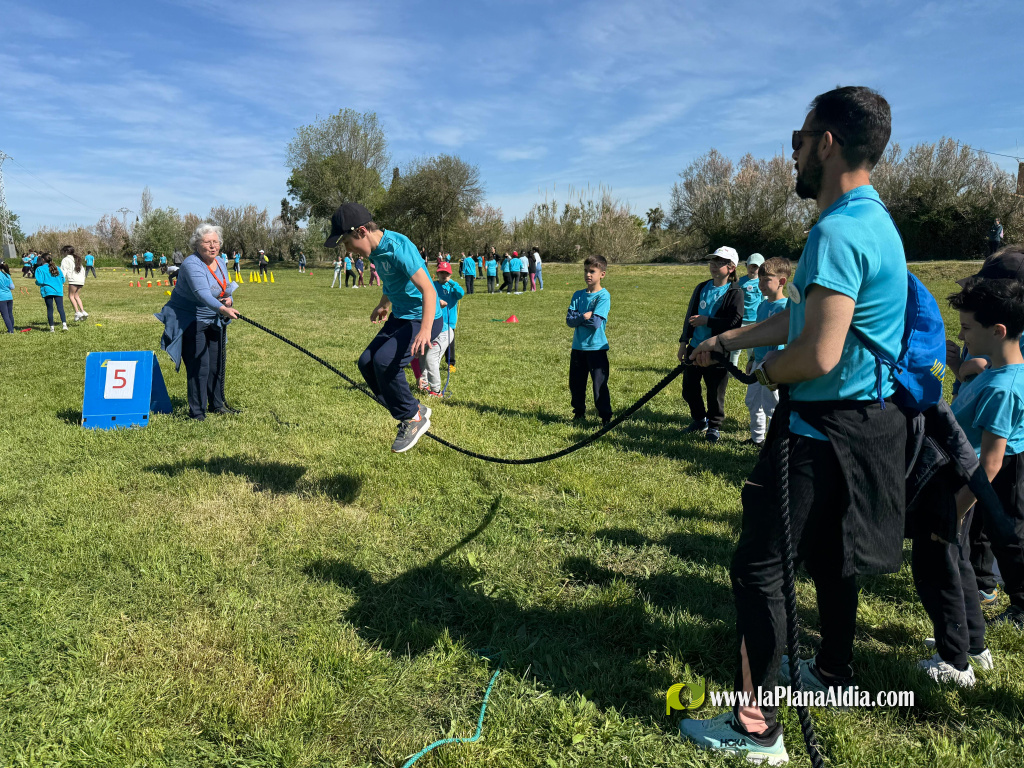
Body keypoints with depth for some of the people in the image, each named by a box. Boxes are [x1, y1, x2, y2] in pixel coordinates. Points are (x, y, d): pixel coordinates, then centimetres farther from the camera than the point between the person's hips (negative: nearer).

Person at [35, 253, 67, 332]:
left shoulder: (40, 269, -1)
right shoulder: (57, 268, 12)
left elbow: (39, 281, -8)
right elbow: (63, 279, 13)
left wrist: (36, 282, 13)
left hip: (47, 291, -2)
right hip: (58, 290, 2)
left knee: (49, 309, 3)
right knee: (60, 307, -5)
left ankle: (51, 327, 4)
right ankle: (64, 323, -23)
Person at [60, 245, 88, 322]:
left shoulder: (65, 260, 1)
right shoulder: (78, 259, 24)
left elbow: (63, 271, -6)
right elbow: (83, 270, 25)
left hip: (73, 280, -7)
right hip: (81, 280, 7)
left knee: (71, 296, -3)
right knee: (76, 296, 14)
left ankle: (77, 312, -16)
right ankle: (83, 311, 2)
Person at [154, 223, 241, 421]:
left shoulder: (221, 263, 6)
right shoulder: (191, 264, -21)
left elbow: (225, 291, 17)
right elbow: (202, 293, -37)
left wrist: (228, 300, -7)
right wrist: (222, 308, -52)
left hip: (214, 322, 8)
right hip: (189, 321, -8)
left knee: (217, 364, 13)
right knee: (199, 366, -12)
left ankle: (217, 404, 29)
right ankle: (197, 412, -3)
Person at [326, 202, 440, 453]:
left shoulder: (397, 247, -24)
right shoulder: (375, 250, 5)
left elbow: (428, 289, -30)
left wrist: (425, 331, -42)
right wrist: (384, 305, 39)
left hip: (423, 319, -10)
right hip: (399, 317, 10)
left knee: (384, 360, -25)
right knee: (366, 362, 2)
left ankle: (412, 418, -5)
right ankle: (415, 410, 13)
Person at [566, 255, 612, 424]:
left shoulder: (604, 296, -9)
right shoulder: (578, 295, 7)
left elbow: (596, 322, -18)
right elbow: (569, 320, -3)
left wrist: (578, 318, -6)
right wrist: (584, 316, -18)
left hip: (596, 348, -5)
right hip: (578, 347, 6)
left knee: (600, 385, -3)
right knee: (576, 384, 14)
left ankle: (606, 417, 8)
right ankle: (579, 413, 31)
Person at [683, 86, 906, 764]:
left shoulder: (839, 231, -22)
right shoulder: (870, 218, 12)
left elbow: (817, 354, -29)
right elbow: (800, 316, 20)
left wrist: (766, 371, -9)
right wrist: (728, 341, 24)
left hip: (825, 428, -10)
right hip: (860, 422, 10)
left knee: (758, 566, -2)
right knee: (827, 551, 24)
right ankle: (833, 672, 44)